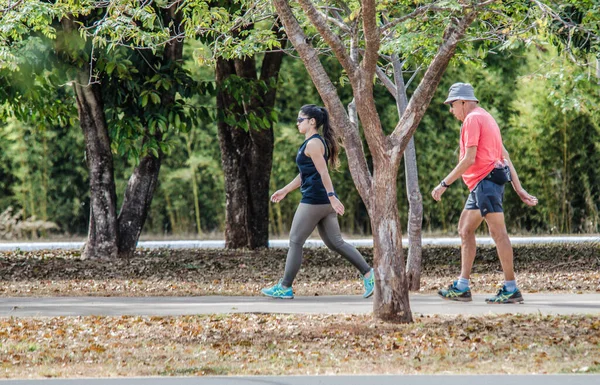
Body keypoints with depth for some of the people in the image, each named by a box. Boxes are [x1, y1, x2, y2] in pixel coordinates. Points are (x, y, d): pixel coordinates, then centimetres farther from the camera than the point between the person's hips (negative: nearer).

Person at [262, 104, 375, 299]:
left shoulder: (313, 144, -12)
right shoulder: (316, 142, 19)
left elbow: (323, 172, -20)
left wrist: (332, 197, -26)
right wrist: (285, 190, 27)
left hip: (313, 201, -10)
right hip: (324, 202, 10)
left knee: (295, 242, -1)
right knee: (335, 242, 8)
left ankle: (284, 287, 4)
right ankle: (368, 274, 1)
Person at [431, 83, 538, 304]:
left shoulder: (472, 119, -8)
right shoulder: (486, 118, 23)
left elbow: (469, 159, -16)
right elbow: (505, 157, 19)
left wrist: (445, 184, -13)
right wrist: (519, 189, 16)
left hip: (486, 181, -11)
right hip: (481, 185, 11)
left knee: (498, 233, -10)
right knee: (465, 230, 11)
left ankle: (511, 290, -10)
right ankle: (462, 288, 11)